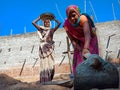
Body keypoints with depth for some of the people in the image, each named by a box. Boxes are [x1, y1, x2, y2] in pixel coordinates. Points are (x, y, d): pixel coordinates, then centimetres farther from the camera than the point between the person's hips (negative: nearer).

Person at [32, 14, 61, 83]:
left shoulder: (52, 30, 9)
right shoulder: (41, 30, 9)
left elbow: (59, 23, 1)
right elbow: (33, 23, 6)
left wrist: (54, 19, 13)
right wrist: (39, 18, 13)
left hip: (50, 48, 1)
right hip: (43, 48, -1)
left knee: (51, 64, -1)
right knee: (44, 65, -6)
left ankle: (49, 80, 6)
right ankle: (44, 81, -6)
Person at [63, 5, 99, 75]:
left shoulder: (83, 19, -36)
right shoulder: (67, 25, -25)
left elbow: (87, 34, -50)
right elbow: (73, 40, -19)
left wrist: (86, 48, -66)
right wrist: (81, 50, -33)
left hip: (90, 41, -3)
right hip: (79, 43, 3)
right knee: (79, 63, -2)